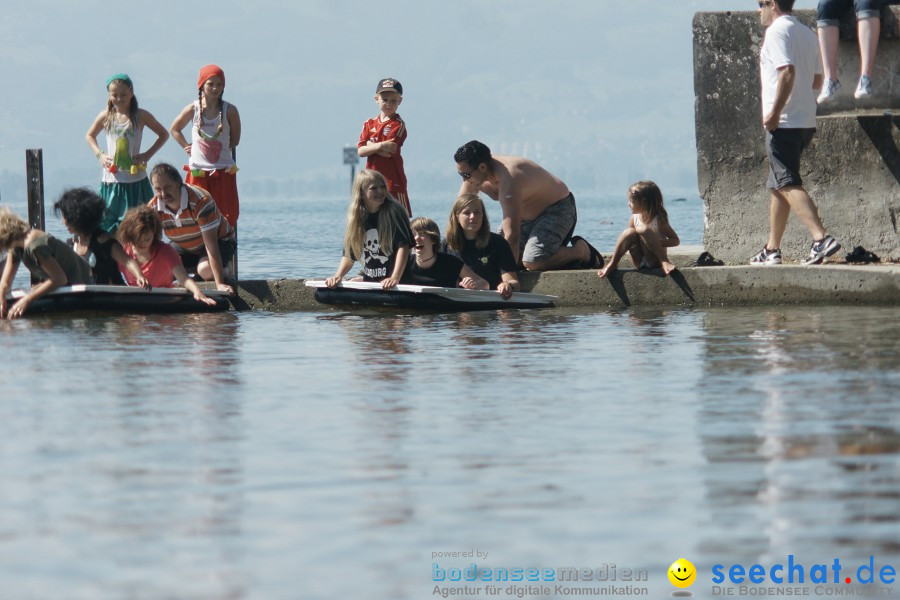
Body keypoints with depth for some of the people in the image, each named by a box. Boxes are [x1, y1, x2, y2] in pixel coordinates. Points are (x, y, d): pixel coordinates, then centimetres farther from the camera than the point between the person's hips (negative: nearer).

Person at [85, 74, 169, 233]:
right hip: (112, 180, 1)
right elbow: (89, 136, 18)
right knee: (108, 224, 1)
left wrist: (147, 155, -4)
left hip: (136, 179, -1)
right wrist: (99, 154, 2)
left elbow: (164, 134, 7)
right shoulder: (106, 117, 1)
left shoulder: (140, 116, -4)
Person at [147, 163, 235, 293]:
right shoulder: (153, 208, -20)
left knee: (205, 270, -35)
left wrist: (219, 284, -43)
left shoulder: (201, 201, -36)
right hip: (184, 247, 5)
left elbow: (211, 245, -38)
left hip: (219, 240, -5)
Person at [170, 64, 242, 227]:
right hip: (198, 171, 0)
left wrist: (221, 148, -7)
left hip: (223, 171, 0)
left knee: (227, 216, 1)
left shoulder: (229, 110, -4)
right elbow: (174, 129, 13)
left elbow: (235, 139, 5)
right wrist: (187, 147, 5)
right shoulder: (193, 109, -2)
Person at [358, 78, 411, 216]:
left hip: (393, 180, -6)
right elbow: (361, 151, -1)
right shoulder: (369, 124, 12)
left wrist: (371, 146, -3)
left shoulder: (398, 125, -5)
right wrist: (380, 145, -16)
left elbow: (389, 152, -15)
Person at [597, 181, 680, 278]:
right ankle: (612, 264, -18)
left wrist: (657, 242, -24)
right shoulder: (634, 219, 3)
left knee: (643, 230, -28)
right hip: (639, 262, 4)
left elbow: (676, 240, -9)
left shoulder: (659, 219, -11)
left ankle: (665, 262, -29)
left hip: (655, 262, -4)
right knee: (630, 233, -21)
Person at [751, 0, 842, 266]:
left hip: (784, 122, -9)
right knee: (778, 185, 16)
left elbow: (787, 72, -23)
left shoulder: (777, 31, -11)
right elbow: (817, 80, 17)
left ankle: (821, 238, -25)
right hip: (807, 121, 9)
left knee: (788, 185, -12)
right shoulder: (807, 33, 16)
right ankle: (772, 249, 19)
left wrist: (774, 112, -22)